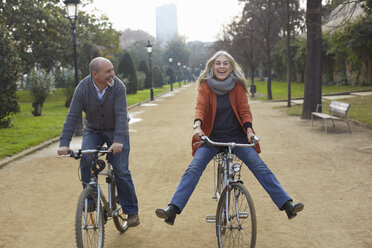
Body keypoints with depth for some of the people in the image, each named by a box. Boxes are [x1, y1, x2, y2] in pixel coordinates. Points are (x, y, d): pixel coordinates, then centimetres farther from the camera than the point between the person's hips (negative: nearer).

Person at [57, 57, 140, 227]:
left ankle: (131, 211, 5)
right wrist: (64, 143, -30)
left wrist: (118, 141, -43)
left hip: (116, 131, -2)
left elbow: (121, 115, -30)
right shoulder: (83, 88, -18)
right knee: (85, 161, -22)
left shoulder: (118, 87, -22)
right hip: (93, 131, 2)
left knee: (121, 171, -9)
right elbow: (72, 117, -20)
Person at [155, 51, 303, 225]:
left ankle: (287, 204, -9)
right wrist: (197, 126, -33)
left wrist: (249, 129, -19)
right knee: (193, 169, -18)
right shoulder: (205, 85, -2)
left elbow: (244, 110, -1)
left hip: (237, 137, 1)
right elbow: (200, 107, -13)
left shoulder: (237, 85, 1)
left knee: (260, 167, -13)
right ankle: (172, 210, -22)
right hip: (211, 137, 0)